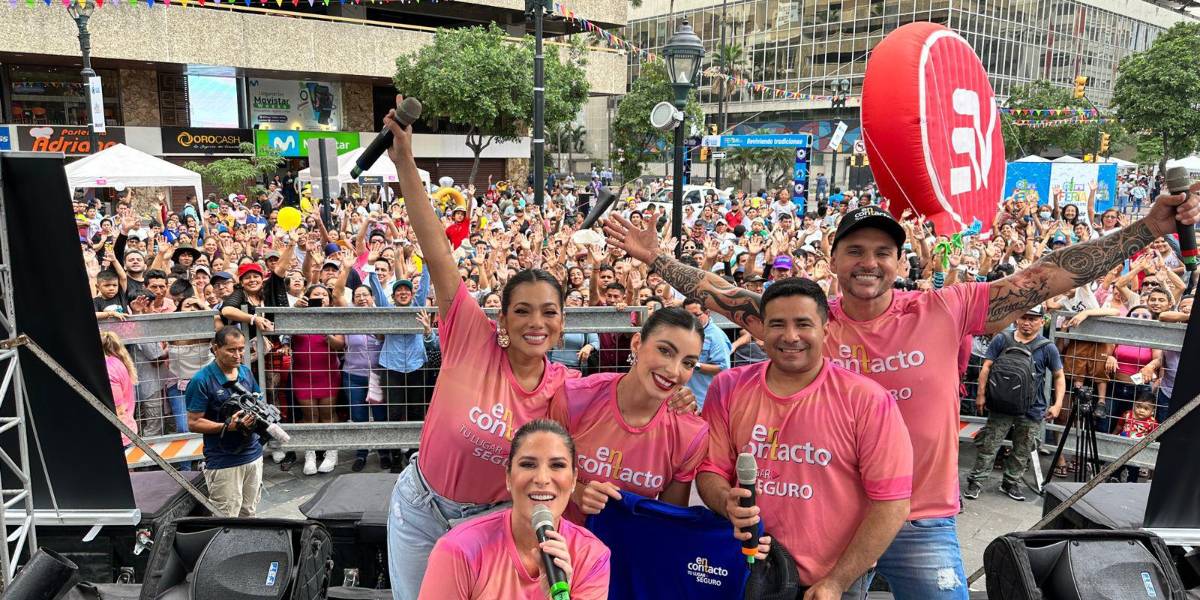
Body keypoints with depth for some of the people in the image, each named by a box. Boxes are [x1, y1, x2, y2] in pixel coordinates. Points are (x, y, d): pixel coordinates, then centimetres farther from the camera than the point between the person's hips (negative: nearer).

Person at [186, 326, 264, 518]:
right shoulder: (202, 380, -12)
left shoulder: (246, 372, 6)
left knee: (249, 515, 15)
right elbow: (193, 423, -12)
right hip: (223, 463, -6)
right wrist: (228, 426, -23)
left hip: (253, 455, 6)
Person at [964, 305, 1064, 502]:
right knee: (988, 445, -1)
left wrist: (1057, 404, -4)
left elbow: (1059, 376, 6)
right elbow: (986, 368, -1)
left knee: (1022, 450, 12)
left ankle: (1011, 483, 27)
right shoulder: (1002, 340, -1)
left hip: (1032, 411, 1)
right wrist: (981, 395, -8)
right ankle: (976, 482, 5)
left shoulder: (1047, 348, 0)